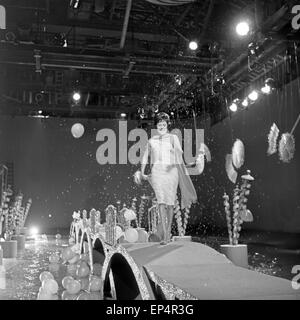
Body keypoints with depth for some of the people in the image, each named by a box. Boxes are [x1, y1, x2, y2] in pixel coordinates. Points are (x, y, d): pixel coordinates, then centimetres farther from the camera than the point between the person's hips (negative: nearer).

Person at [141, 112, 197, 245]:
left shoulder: (173, 138, 8)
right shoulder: (151, 140, 15)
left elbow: (179, 152, -5)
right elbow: (145, 157, 21)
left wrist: (175, 151, -25)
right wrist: (142, 172, 17)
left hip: (171, 171, -1)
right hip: (157, 171, 1)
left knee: (170, 202, 3)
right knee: (161, 201, -11)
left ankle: (168, 230, 23)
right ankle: (164, 234, -12)